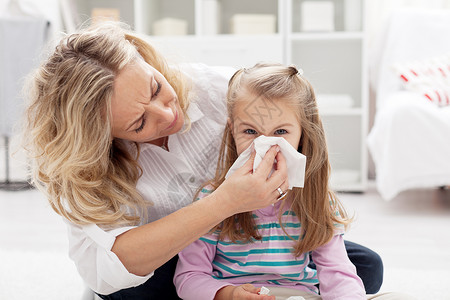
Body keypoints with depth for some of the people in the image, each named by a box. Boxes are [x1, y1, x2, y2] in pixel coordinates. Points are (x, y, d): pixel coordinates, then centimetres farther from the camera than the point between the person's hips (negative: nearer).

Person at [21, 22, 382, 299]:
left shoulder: (205, 85, -21)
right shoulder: (84, 169, -29)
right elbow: (110, 266, -44)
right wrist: (223, 203, -53)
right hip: (156, 265, -2)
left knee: (365, 264, -6)